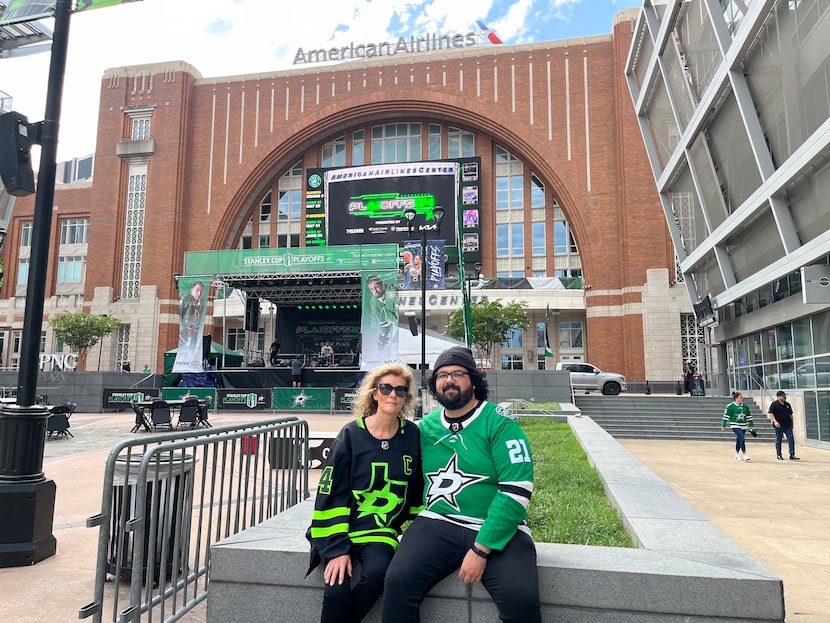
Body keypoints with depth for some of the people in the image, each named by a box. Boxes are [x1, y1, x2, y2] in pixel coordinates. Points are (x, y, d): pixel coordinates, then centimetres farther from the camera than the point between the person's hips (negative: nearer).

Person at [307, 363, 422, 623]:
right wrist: (336, 547, -15)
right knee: (338, 587, -24)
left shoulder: (412, 435, 0)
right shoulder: (351, 434, -8)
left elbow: (417, 491, 9)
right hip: (340, 527, -2)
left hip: (380, 529, 2)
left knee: (376, 573, -27)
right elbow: (331, 493, -9)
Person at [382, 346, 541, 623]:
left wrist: (481, 549, -16)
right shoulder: (425, 427, 9)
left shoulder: (499, 422, -6)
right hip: (437, 524, 3)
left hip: (498, 530, -3)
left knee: (521, 598, -27)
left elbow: (517, 490, -13)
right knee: (398, 581, -21)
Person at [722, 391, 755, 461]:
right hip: (735, 426, -6)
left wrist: (751, 426, 19)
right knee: (742, 439, -18)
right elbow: (726, 416, -5)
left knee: (739, 440, 13)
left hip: (743, 426, 6)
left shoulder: (745, 407, 8)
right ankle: (744, 455, -13)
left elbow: (749, 416, 16)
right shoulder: (730, 406, -9)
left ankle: (737, 455, 28)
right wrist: (723, 425, -3)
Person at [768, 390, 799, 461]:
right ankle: (779, 455, 15)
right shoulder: (774, 404, -4)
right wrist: (775, 421, -20)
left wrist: (792, 423, 18)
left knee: (791, 440, -2)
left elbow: (790, 414, 20)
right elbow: (770, 413, -9)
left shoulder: (788, 404, 12)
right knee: (778, 441, 5)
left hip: (788, 426, 5)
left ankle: (792, 455, 2)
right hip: (779, 426, -5)